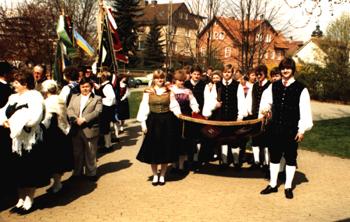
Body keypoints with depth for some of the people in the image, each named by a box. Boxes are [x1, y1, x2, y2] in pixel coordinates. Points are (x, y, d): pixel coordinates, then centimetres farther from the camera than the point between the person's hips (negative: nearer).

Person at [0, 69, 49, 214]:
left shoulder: (35, 96, -10)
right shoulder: (13, 98, 13)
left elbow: (34, 117, -23)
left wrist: (15, 122, -20)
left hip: (31, 140, -7)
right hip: (16, 139, 7)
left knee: (30, 171, 3)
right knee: (19, 170, 13)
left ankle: (29, 201, 15)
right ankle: (21, 200, 26)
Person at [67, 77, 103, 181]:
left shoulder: (97, 98, 4)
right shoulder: (74, 97, 15)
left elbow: (97, 112, -10)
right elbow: (69, 109, 4)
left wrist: (84, 119, -19)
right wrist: (76, 119, -14)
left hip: (90, 130, -3)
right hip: (76, 130, 4)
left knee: (90, 153, 4)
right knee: (77, 153, 13)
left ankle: (91, 173, 16)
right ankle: (77, 173, 26)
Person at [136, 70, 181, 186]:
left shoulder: (169, 92, 5)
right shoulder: (148, 92, 1)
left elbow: (174, 106, 3)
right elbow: (144, 107, -1)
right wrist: (143, 122, -7)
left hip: (167, 122, 1)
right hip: (153, 122, -1)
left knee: (166, 149, 6)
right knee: (153, 149, 4)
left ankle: (162, 175, 20)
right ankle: (155, 175, 19)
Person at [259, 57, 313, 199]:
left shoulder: (301, 89, -7)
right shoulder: (274, 86, 5)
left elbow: (305, 110, -8)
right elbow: (266, 100, 18)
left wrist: (302, 129, -10)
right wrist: (264, 108, -4)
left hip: (292, 130, -3)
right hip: (275, 128, 4)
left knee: (290, 158, 8)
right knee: (274, 156, 13)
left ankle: (288, 187, 22)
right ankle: (273, 185, 26)